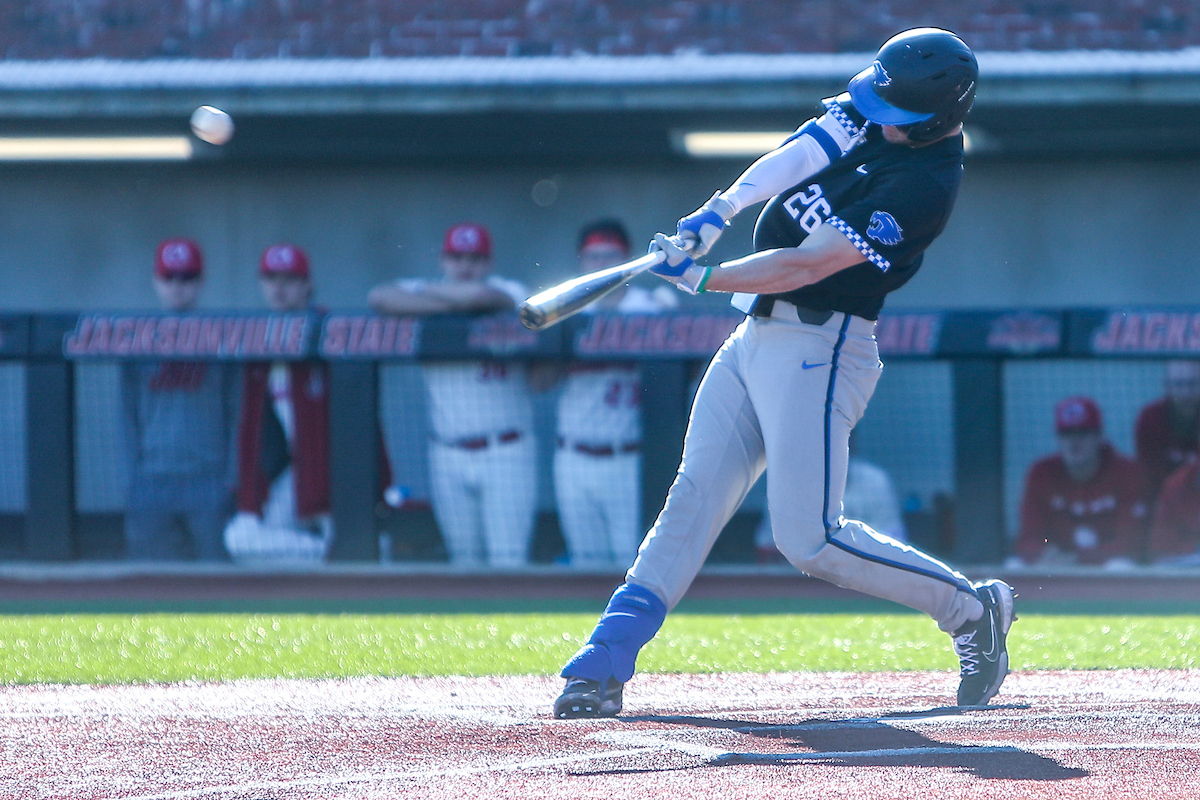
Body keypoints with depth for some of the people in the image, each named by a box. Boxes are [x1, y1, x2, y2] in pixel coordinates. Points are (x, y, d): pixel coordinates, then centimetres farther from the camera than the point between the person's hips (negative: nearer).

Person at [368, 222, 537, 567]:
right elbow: (379, 297, -13)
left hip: (505, 454, -3)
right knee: (464, 559, 5)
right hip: (448, 457, 3)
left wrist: (428, 291, -6)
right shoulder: (424, 293, 7)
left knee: (508, 559, -9)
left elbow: (479, 295, -24)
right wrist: (450, 305, -14)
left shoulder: (509, 293, -1)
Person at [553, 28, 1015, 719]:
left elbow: (805, 266, -23)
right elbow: (798, 156, -3)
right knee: (694, 499, 1)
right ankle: (602, 669, -3)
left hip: (818, 349, -8)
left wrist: (702, 278, -22)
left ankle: (970, 609, 7)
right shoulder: (873, 111, 3)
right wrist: (719, 212, -18)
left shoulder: (924, 184, -21)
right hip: (757, 337, 8)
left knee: (810, 540, -11)